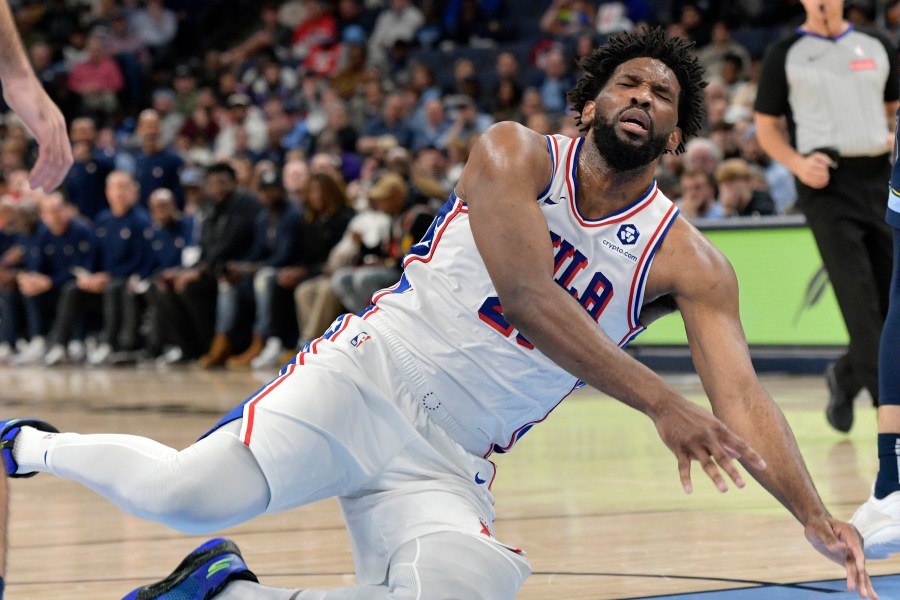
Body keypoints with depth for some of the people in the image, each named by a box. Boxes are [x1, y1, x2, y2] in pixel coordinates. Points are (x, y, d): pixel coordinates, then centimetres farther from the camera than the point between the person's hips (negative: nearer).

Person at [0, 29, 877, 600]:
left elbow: (742, 401, -5)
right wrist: (659, 402, -25)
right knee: (194, 494, -25)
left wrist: (815, 517, -21)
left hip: (448, 462, 3)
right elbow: (523, 293, -18)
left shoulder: (688, 263, 5)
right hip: (370, 375, -3)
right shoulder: (517, 156, -3)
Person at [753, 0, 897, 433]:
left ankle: (844, 376, 28)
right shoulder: (784, 55, 5)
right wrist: (797, 163, -11)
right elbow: (765, 127, 7)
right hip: (826, 184, -4)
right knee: (859, 295, -13)